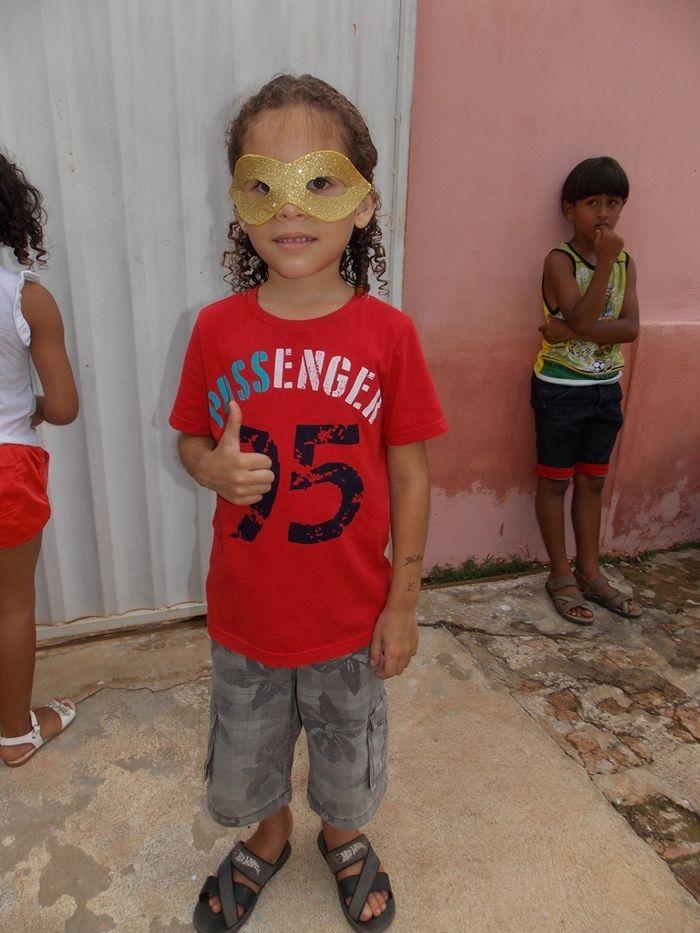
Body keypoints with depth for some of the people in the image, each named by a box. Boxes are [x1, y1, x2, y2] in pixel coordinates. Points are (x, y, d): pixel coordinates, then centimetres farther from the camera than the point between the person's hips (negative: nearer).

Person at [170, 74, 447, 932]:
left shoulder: (388, 333, -14)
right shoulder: (217, 328, -10)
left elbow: (408, 474, -8)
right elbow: (191, 441, 3)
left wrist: (402, 604, -5)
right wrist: (216, 468, -21)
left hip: (352, 614, -1)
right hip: (245, 612, 2)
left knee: (347, 758, 25)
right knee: (249, 757, 26)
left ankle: (343, 837, 58)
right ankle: (268, 837, 59)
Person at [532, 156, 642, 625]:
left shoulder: (626, 263, 5)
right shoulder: (560, 260, -10)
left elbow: (630, 327, -10)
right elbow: (584, 320, -23)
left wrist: (572, 331, -22)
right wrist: (604, 262, -25)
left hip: (606, 389, 5)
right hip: (561, 388, -5)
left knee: (592, 482, 13)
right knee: (555, 480, 5)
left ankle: (590, 572, 26)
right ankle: (561, 574, 19)